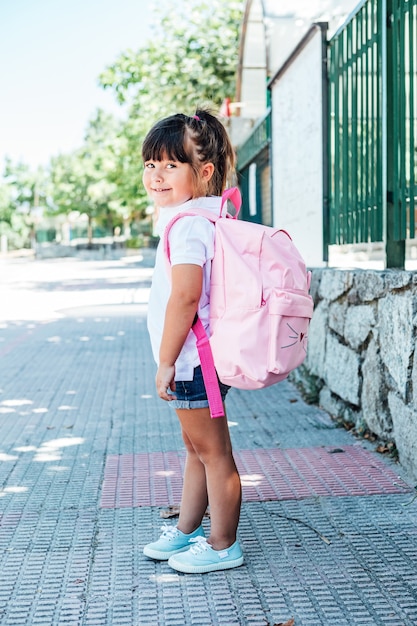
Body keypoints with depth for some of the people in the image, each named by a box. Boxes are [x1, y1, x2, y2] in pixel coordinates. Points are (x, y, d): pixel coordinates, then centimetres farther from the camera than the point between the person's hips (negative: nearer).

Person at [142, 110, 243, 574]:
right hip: (196, 359, 11)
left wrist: (165, 362, -21)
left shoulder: (187, 224, -19)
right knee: (197, 447, 21)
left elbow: (185, 296, -28)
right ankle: (187, 530, 36)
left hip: (193, 360, -11)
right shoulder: (203, 216, 13)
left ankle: (222, 546, 16)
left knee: (213, 451, 2)